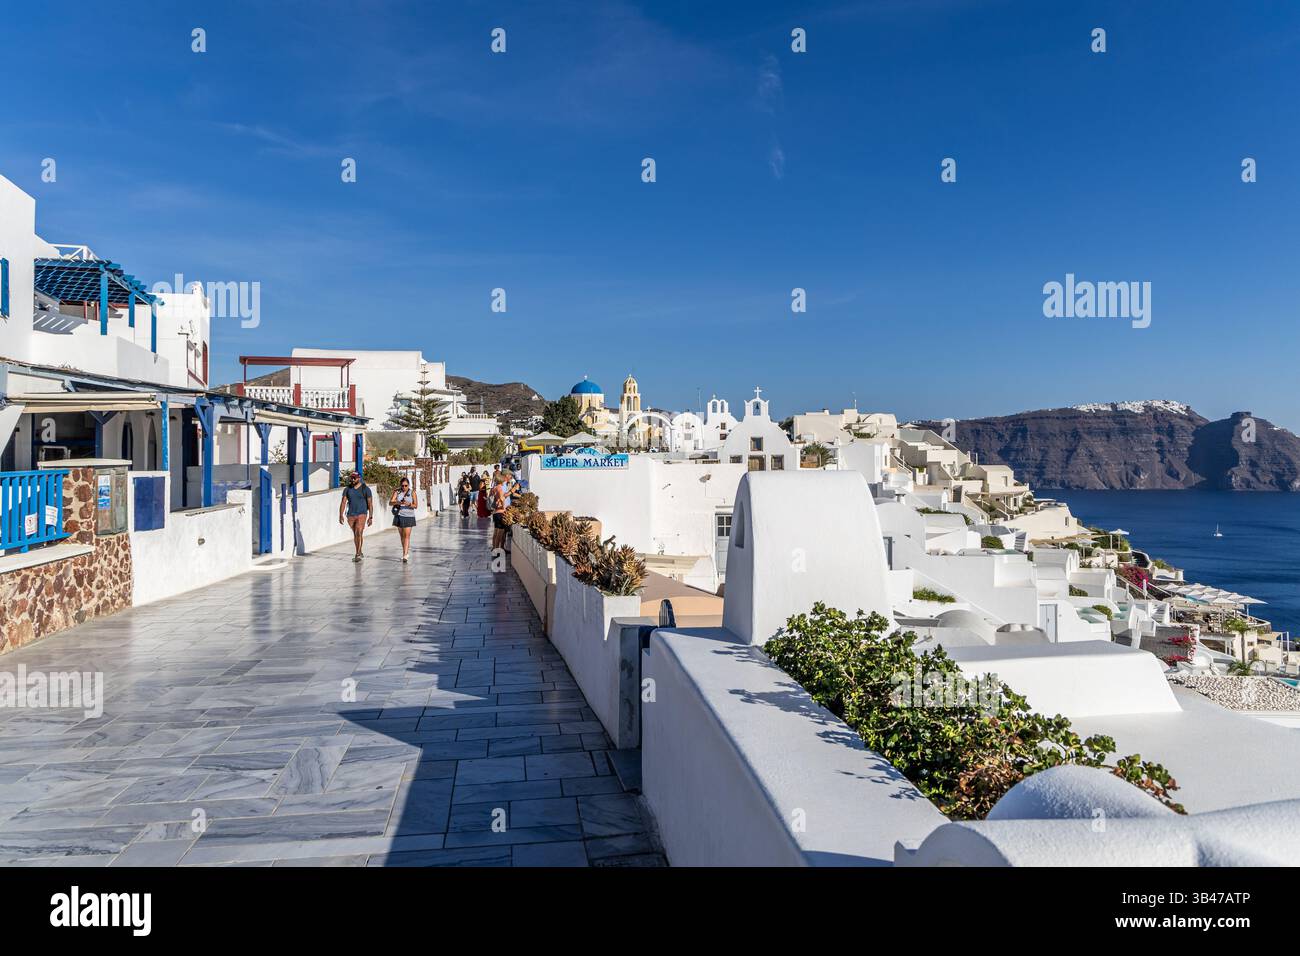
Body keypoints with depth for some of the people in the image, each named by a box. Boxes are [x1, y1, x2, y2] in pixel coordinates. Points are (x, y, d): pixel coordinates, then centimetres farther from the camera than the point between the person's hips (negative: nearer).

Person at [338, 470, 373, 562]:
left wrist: (370, 517, -5)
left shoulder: (365, 489, -2)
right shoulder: (347, 489, 6)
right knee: (355, 534, 14)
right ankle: (360, 553, 29)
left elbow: (370, 504, -1)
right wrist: (341, 515, -5)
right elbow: (343, 502, 4)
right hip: (351, 515, 4)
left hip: (361, 514, -4)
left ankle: (358, 555, -15)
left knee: (358, 533, -16)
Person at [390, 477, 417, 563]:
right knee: (401, 535, 11)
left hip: (409, 516, -3)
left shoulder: (412, 493, -1)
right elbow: (390, 502, -6)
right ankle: (406, 552, 26)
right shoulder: (397, 492, 2)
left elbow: (415, 505, -4)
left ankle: (405, 556, -15)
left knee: (407, 535, -11)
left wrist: (408, 504, -24)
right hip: (399, 516, 3)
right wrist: (398, 502, -26)